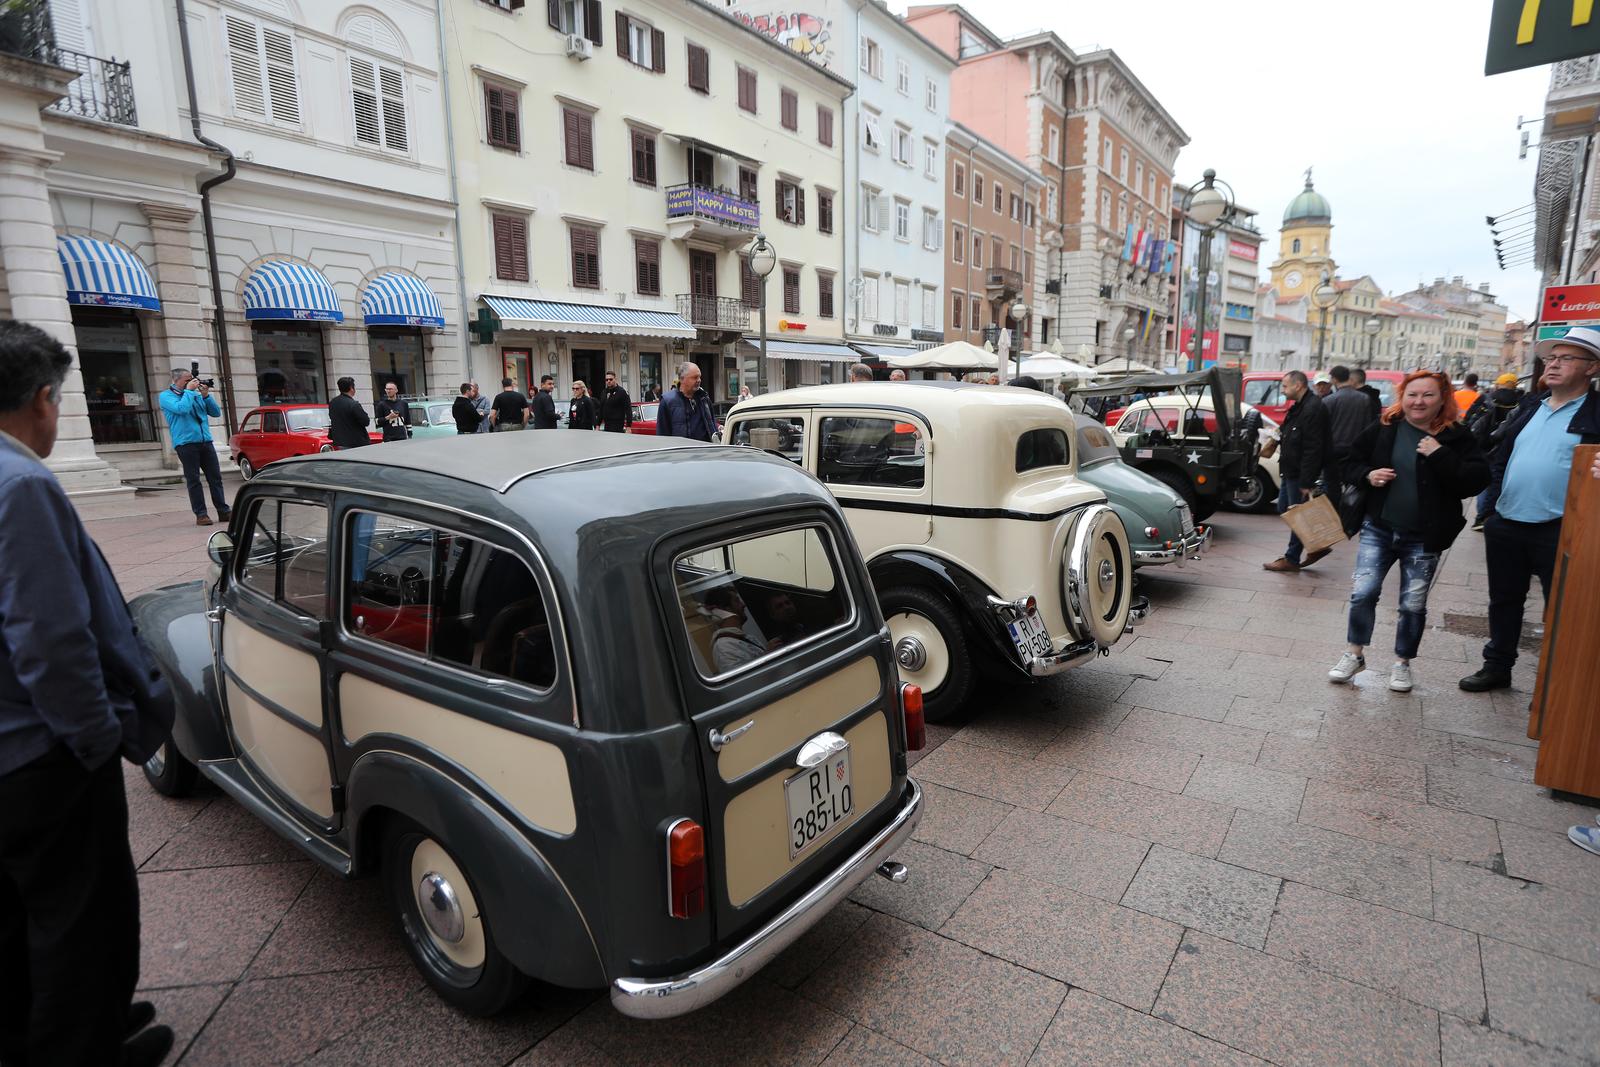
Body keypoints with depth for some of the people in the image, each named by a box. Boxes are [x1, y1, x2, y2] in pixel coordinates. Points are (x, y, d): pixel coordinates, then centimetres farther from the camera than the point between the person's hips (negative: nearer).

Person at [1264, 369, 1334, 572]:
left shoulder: (1312, 409, -20)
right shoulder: (1299, 407, 13)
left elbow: (1313, 449, -24)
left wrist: (1306, 482, -25)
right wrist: (1281, 436, 6)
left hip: (1300, 474, -10)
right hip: (1291, 471, 10)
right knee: (1284, 509, 16)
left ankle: (1291, 559, 10)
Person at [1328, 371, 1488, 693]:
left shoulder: (1456, 437, -5)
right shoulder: (1383, 429, -1)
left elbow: (1476, 481, -13)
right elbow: (1350, 464, 9)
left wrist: (1440, 456, -23)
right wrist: (1367, 475, -12)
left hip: (1423, 539, -1)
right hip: (1378, 530, 1)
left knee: (1413, 605, 8)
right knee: (1362, 593, -2)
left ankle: (1402, 663, 25)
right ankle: (1354, 654, 16)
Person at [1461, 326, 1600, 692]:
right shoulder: (1529, 407, 11)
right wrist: (1499, 496, 9)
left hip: (1559, 532, -5)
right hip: (1505, 526, 6)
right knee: (1504, 601, 16)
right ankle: (1497, 667, 29)